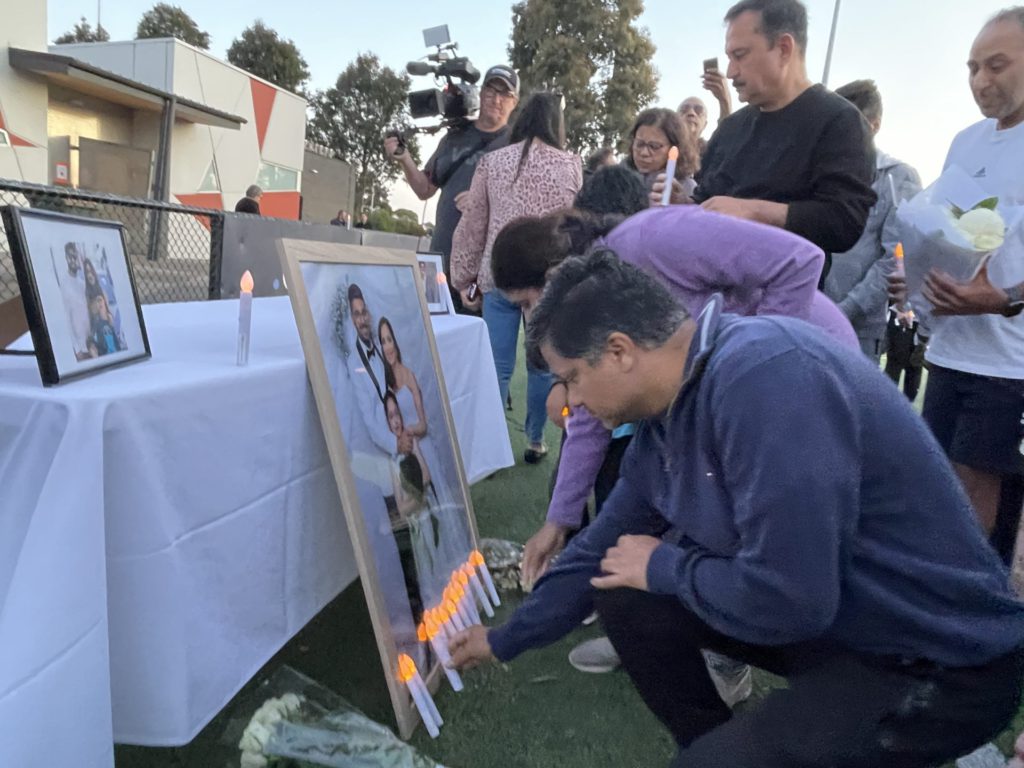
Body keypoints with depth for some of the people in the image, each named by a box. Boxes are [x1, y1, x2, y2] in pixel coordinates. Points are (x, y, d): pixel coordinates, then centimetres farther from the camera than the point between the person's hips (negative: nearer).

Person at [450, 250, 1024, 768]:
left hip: (943, 662, -8)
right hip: (827, 613, 8)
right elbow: (606, 546, 10)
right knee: (621, 586, 3)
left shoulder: (765, 376, -30)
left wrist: (665, 566, -13)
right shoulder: (671, 405, -1)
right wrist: (506, 640, 19)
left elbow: (785, 599, -33)